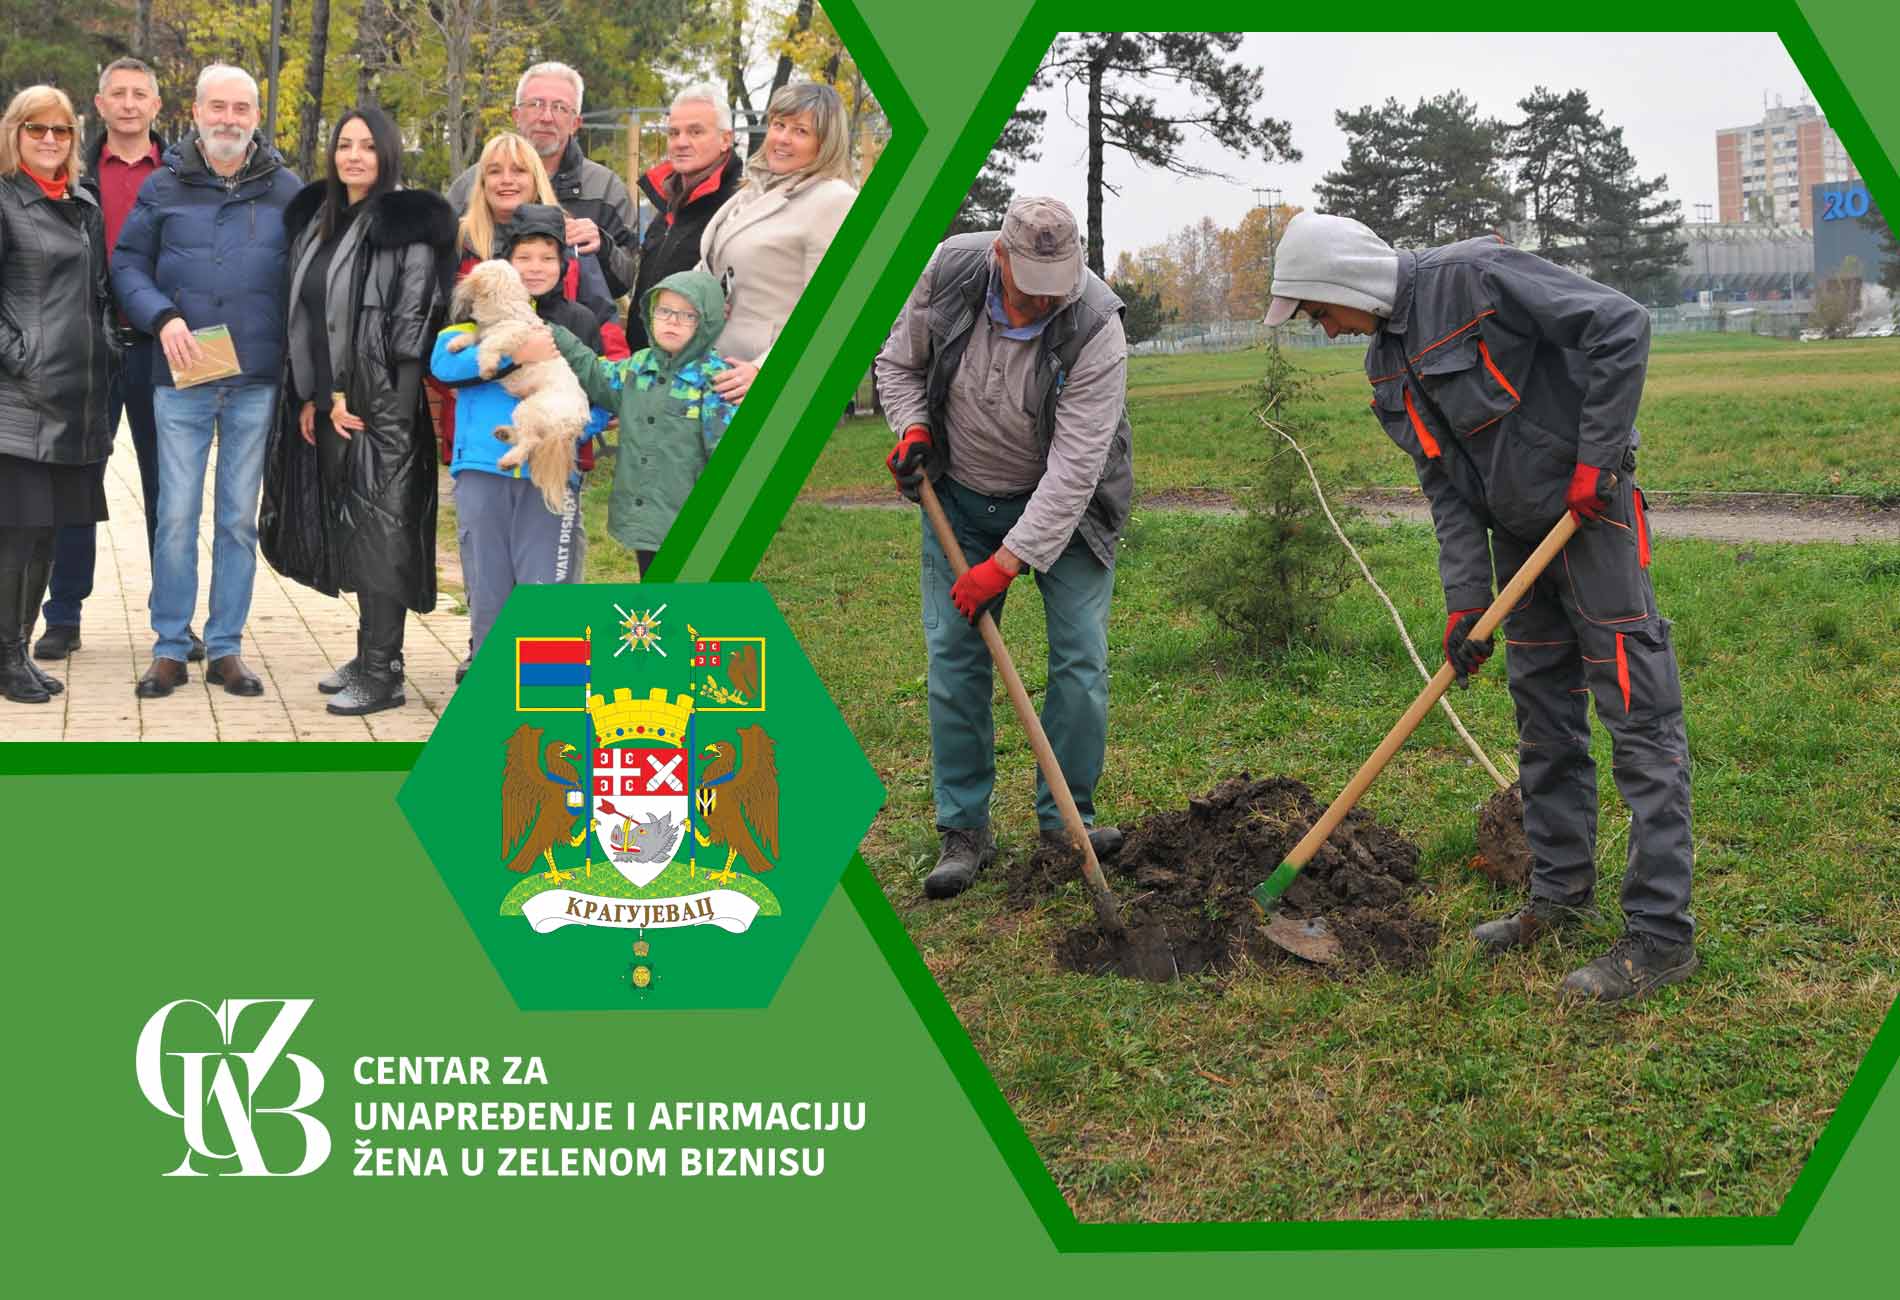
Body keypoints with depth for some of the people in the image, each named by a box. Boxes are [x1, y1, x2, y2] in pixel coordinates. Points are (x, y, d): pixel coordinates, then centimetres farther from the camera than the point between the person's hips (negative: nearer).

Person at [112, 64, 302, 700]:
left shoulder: (286, 188, 7)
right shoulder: (163, 187, 5)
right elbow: (127, 265, 7)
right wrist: (162, 317, -11)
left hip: (257, 382, 1)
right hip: (181, 379, 0)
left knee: (239, 517, 6)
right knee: (177, 516, 1)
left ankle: (226, 648, 14)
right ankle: (169, 648, 10)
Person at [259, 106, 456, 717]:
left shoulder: (409, 223, -7)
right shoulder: (316, 223, 15)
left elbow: (411, 319, -13)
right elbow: (303, 315, 15)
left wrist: (354, 397, -14)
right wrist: (312, 396, 6)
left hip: (382, 402, -7)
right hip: (325, 403, 7)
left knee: (377, 528, -7)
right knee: (346, 526, 10)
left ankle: (382, 673, -4)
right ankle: (371, 652, 20)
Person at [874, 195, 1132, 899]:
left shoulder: (1095, 327, -29)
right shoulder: (949, 270, -18)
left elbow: (1074, 466, -30)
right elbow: (900, 361, 3)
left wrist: (1007, 562, -32)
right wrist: (912, 427, -14)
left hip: (1062, 503, -2)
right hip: (961, 496, 2)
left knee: (1080, 658, -7)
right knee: (953, 657, -1)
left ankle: (1066, 817, 9)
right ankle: (965, 829, 7)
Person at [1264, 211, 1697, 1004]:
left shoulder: (1473, 278, -18)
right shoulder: (1389, 370, 7)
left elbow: (1621, 327, -21)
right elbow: (1446, 488, 5)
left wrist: (1597, 457, -21)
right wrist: (1464, 599, -5)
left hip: (1591, 513, -9)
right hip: (1518, 532, 9)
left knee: (1639, 716, -7)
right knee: (1543, 716, 16)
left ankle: (1662, 934, -5)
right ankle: (1562, 892, 30)